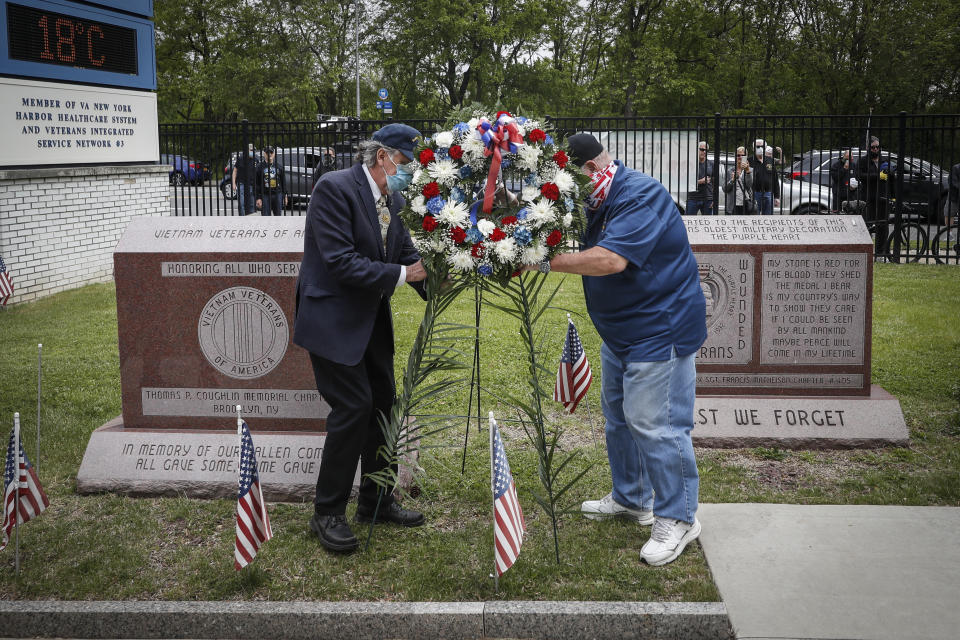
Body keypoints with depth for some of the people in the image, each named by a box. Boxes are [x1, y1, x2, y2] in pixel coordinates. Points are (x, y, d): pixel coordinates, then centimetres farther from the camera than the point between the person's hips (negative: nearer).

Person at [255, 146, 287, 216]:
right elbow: (257, 184, -2)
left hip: (277, 195, 3)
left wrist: (285, 196, 9)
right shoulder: (259, 167, 2)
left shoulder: (278, 167, 12)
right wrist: (258, 198, -9)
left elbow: (283, 182, 15)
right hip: (265, 195, -3)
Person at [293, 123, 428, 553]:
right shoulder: (334, 188, -18)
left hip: (372, 320, 9)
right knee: (353, 406, -10)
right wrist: (400, 275, -21)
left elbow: (407, 252, 10)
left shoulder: (393, 200, 7)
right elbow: (340, 261, -24)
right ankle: (327, 512, 5)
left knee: (382, 405, 11)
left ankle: (376, 502, 27)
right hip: (333, 320, -8)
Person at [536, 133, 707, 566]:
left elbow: (611, 259, -34)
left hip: (661, 330, -11)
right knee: (618, 417, 20)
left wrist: (546, 262, -32)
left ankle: (678, 519, 5)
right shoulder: (597, 201, 10)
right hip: (620, 332, 11)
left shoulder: (641, 196, -22)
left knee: (655, 424, -9)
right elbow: (573, 243, 11)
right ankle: (630, 499, 36)